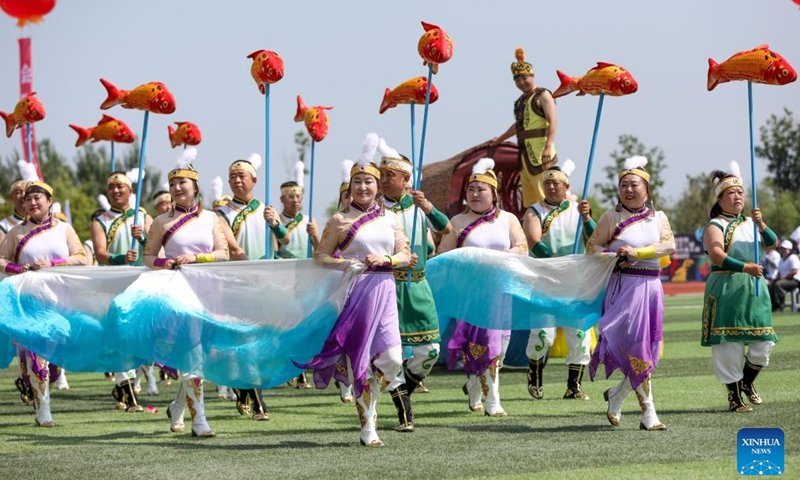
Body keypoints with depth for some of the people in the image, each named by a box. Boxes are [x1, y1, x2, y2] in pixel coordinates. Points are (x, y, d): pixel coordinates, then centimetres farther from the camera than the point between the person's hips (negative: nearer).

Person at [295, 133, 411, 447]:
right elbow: (320, 257, 3)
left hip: (384, 292, 3)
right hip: (354, 293, -3)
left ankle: (369, 401, 21)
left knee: (392, 359, -9)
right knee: (360, 362, -3)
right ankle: (368, 428, 5)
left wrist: (386, 259, -11)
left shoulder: (390, 218, 11)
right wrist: (345, 263, -14)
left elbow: (406, 256, 9)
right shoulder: (340, 221, 2)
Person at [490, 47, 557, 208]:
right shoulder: (522, 99, 20)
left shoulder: (542, 95, -5)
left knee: (543, 192, -16)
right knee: (528, 197, 6)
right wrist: (500, 139, 45)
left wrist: (549, 146, -27)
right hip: (525, 150, 9)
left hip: (539, 149, -9)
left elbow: (552, 122, -15)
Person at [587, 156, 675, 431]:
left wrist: (637, 252, -18)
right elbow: (592, 246, 3)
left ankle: (616, 396, 26)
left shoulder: (658, 218, 10)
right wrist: (612, 255, -16)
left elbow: (668, 245, -5)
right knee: (636, 348, -10)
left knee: (649, 349, 6)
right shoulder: (612, 217, 3)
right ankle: (648, 413, -8)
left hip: (650, 287, 4)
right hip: (624, 287, -4)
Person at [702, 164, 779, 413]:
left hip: (754, 289, 5)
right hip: (726, 289, -5)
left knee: (764, 342, 0)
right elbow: (717, 256, -19)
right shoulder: (715, 226, -3)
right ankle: (734, 396, 6)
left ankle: (747, 382, 24)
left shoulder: (750, 223, 16)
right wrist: (745, 267, -30)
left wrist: (761, 225, -16)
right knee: (729, 344, -4)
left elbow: (773, 244, 3)